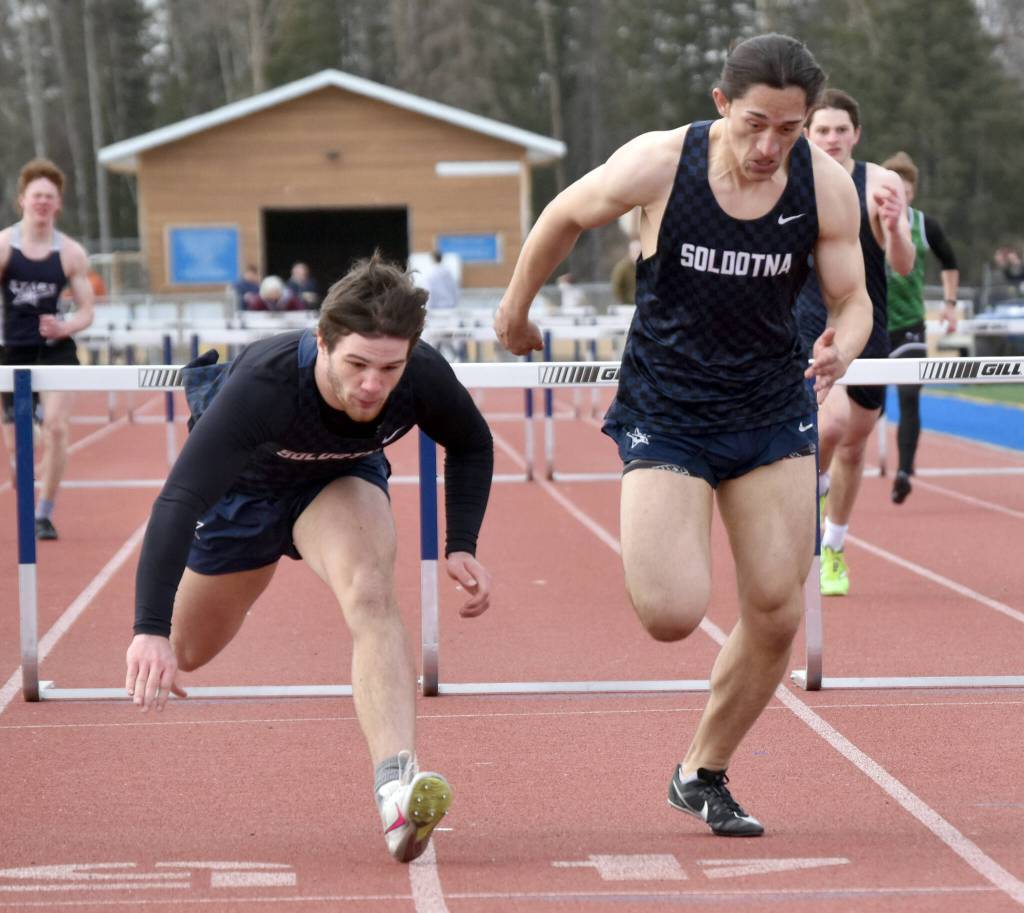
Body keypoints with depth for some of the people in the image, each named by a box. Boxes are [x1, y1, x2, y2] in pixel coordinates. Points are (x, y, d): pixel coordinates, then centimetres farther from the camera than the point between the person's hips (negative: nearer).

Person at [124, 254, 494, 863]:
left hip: (343, 477, 1)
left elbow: (471, 445, -8)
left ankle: (397, 784, -44)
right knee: (187, 650, 20)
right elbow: (178, 502, -48)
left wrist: (462, 547, -19)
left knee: (372, 595, -32)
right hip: (244, 484, -1)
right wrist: (150, 630, -57)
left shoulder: (424, 377, -33)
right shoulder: (261, 385, -44)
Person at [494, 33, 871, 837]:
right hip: (665, 416, -3)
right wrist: (516, 308, 15)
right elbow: (565, 217, 1)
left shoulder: (827, 186, -11)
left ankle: (703, 774, 23)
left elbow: (853, 298, -1)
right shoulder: (658, 165, -18)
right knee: (672, 615, -16)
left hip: (774, 414, 3)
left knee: (777, 614, 0)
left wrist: (842, 348, -25)